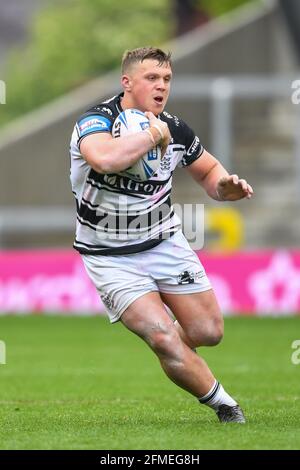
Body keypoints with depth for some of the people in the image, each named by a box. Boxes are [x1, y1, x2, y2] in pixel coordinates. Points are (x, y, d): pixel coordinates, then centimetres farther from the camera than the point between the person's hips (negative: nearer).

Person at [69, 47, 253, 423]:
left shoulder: (175, 130, -4)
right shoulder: (95, 122, -22)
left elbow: (207, 170, 15)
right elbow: (106, 158, -46)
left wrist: (224, 187, -9)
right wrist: (153, 133, -31)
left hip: (164, 241, 5)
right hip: (111, 257, -5)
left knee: (208, 332, 4)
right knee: (165, 339, -17)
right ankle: (224, 405, 2)